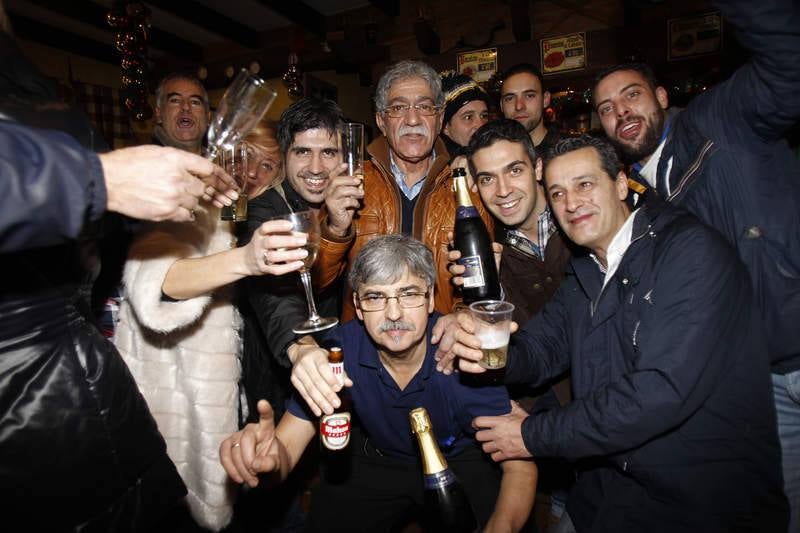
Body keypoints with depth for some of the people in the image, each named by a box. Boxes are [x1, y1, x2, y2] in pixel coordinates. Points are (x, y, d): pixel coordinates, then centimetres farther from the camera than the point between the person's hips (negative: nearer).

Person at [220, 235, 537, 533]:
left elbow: (520, 466, -23)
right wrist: (269, 458, -45)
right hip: (377, 461, 2)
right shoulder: (338, 352, -22)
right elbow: (286, 449, -20)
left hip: (461, 460, -1)